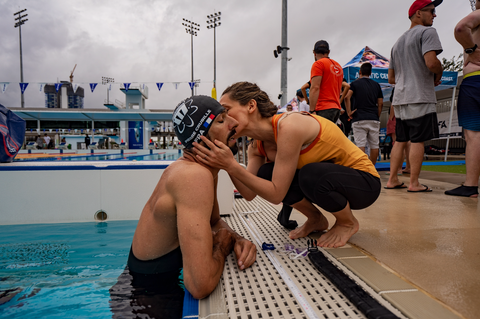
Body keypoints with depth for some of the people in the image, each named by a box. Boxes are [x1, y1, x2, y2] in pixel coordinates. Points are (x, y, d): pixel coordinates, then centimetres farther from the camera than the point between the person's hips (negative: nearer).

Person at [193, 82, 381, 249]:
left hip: (364, 181, -6)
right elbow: (249, 194, -13)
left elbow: (276, 195, -30)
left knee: (312, 174, -37)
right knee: (265, 174, -12)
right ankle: (316, 220, 12)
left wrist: (231, 165, -34)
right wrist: (226, 164, -26)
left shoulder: (289, 126, -30)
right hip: (325, 175, 7)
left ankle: (348, 223, -3)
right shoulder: (257, 146, -3)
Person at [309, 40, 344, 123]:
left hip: (324, 109, -8)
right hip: (337, 108, 8)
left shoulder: (318, 64, -5)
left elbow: (315, 88, -15)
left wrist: (312, 110, -19)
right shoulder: (338, 66, 20)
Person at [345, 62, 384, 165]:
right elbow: (380, 103, 11)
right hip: (374, 119, 3)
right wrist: (377, 116, 17)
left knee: (360, 144, -5)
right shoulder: (376, 85, 16)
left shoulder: (355, 83, 6)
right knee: (374, 145, 9)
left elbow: (347, 97, -12)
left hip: (359, 119, -3)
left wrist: (349, 112, -8)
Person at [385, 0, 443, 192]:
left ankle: (392, 180, 10)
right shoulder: (427, 32, -2)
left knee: (400, 141, 9)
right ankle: (414, 183, -2)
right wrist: (438, 75, 1)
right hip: (420, 98, -7)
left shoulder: (397, 42, 23)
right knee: (418, 141, -5)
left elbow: (391, 78, 23)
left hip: (400, 98, 8)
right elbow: (431, 62, -19)